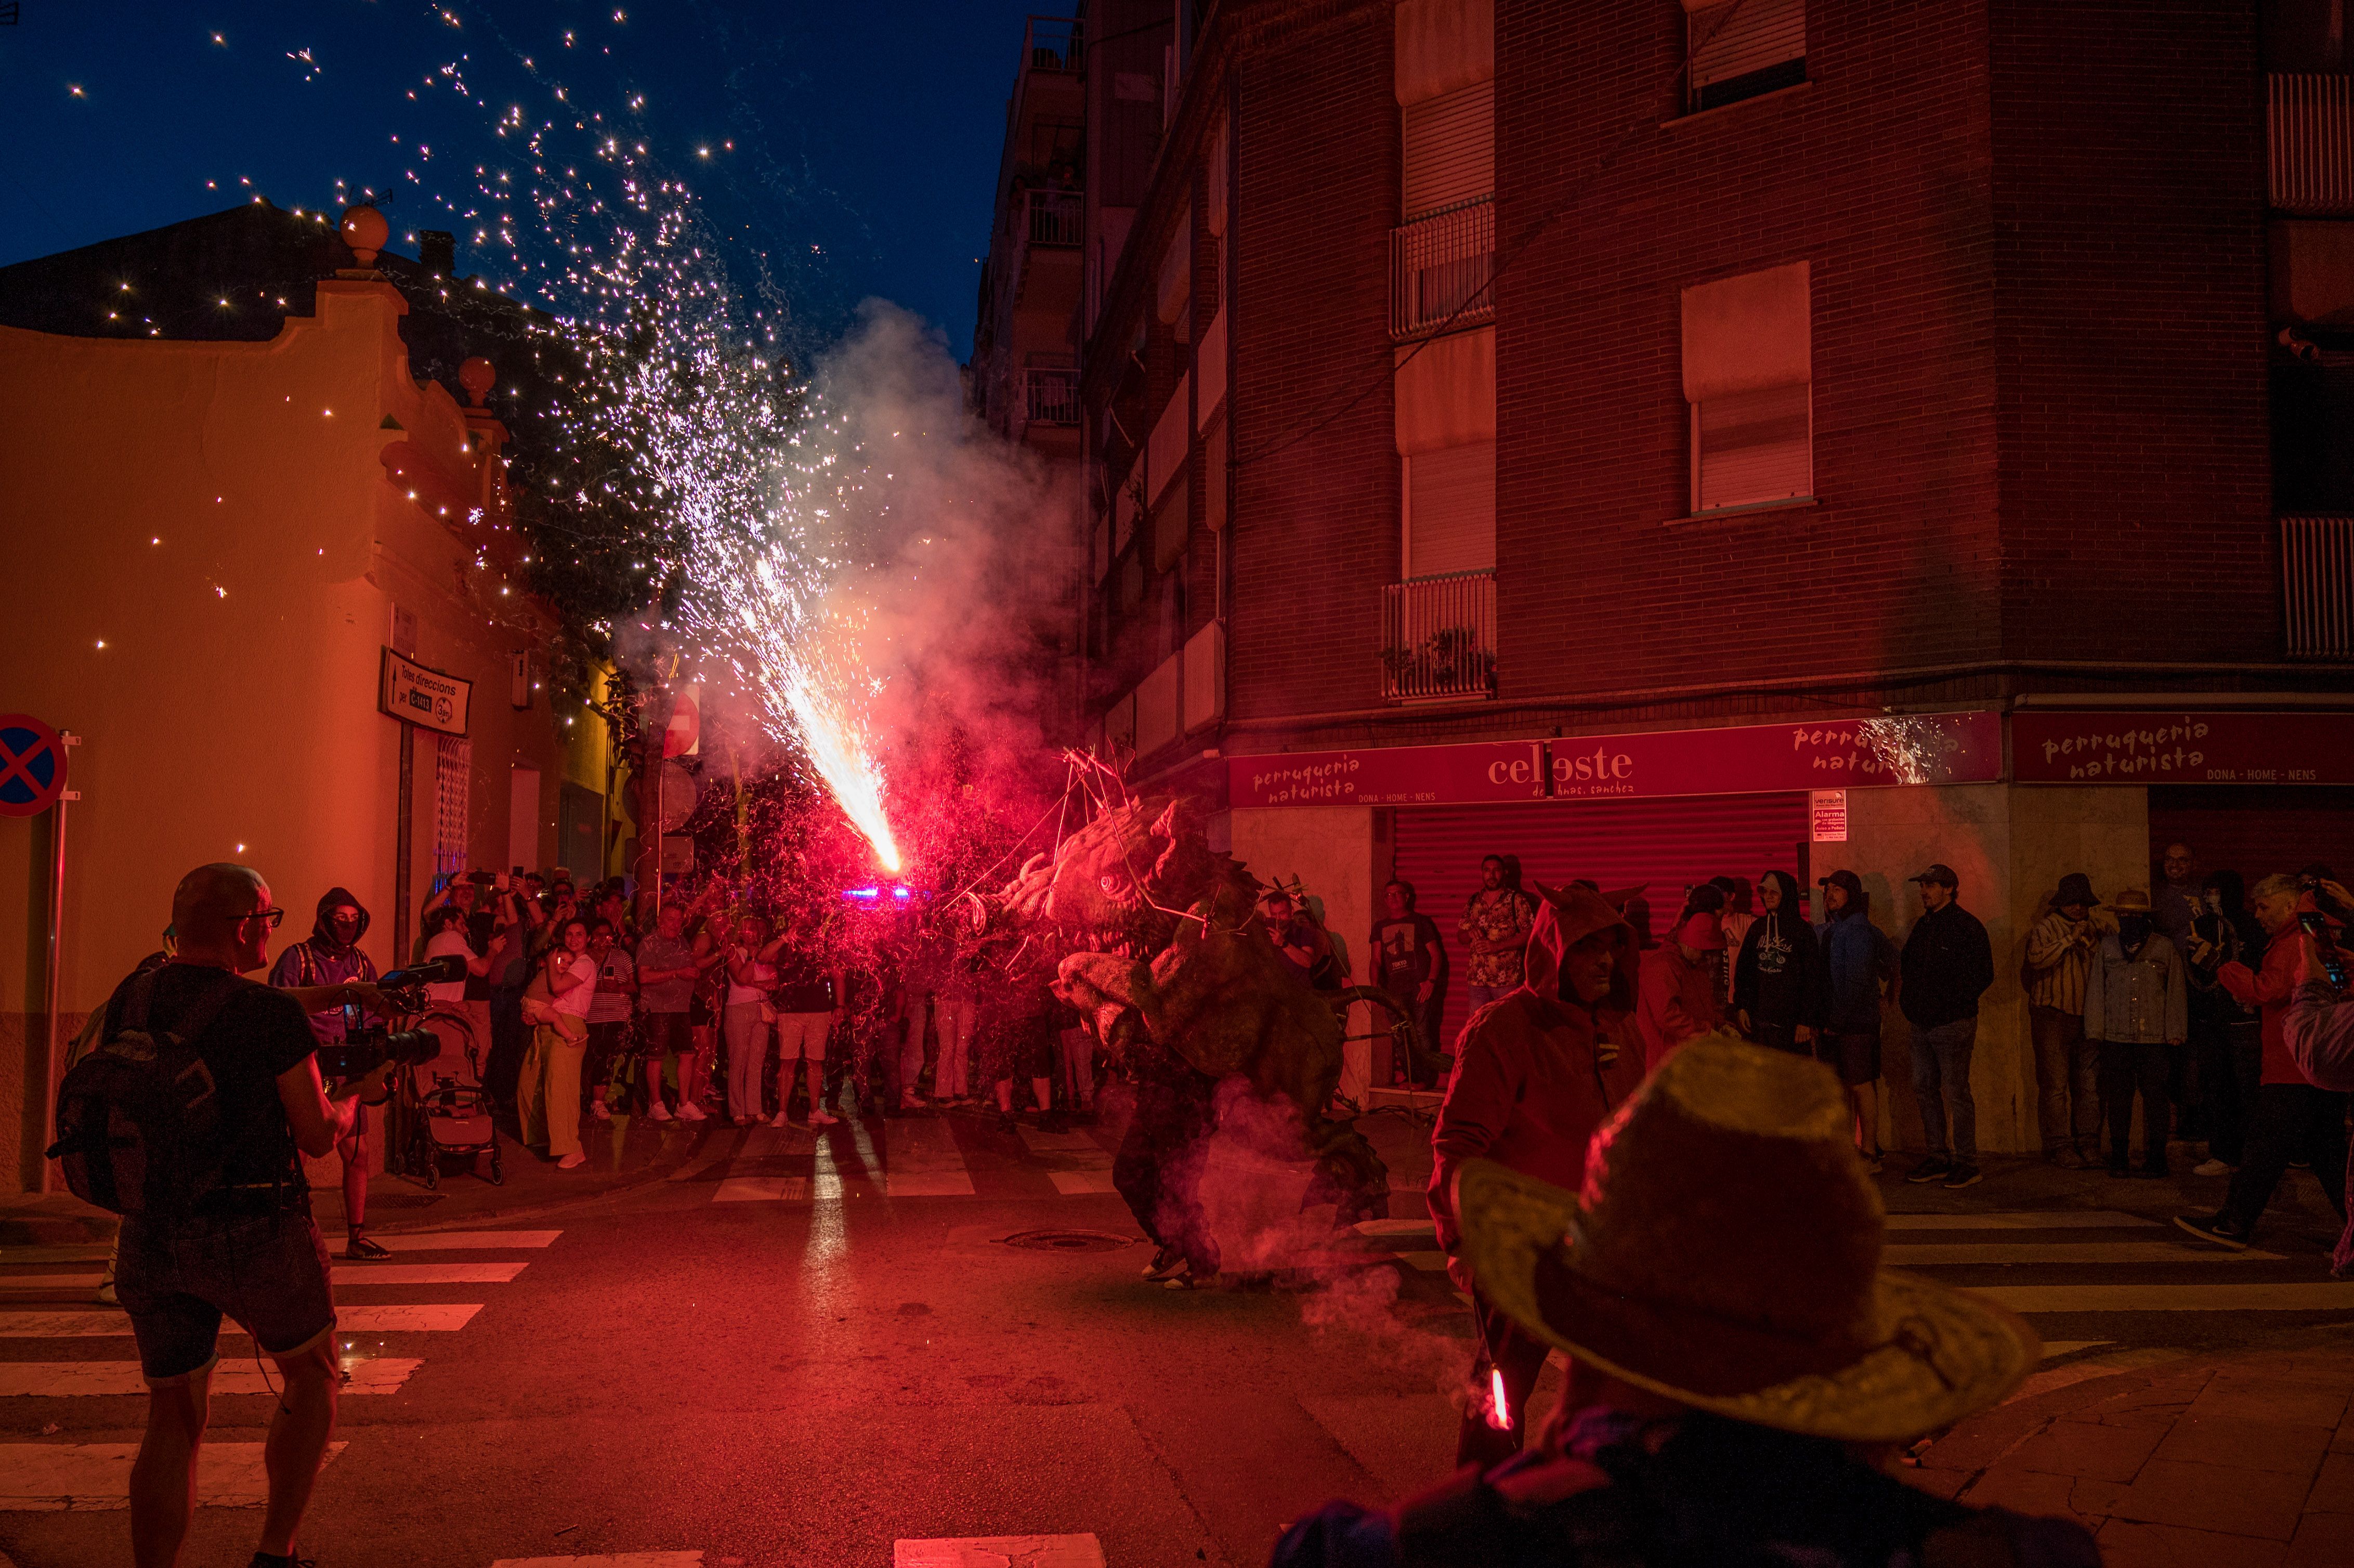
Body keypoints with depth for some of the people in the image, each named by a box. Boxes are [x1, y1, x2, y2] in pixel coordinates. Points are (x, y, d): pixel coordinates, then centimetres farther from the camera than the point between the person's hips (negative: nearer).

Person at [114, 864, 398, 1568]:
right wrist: (358, 1088, 10)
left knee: (175, 1417, 15)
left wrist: (320, 998, 23)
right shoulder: (274, 1016, -16)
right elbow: (319, 1136, -9)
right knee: (312, 1377, 19)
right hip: (254, 1234, -5)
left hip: (150, 1236, 5)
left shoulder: (128, 1001, 2)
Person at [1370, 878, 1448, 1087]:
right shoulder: (1380, 926, 20)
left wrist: (1431, 981, -8)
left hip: (1421, 987, -3)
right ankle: (1409, 1075, 6)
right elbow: (1376, 959, 14)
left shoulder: (1421, 922, 12)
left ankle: (1426, 1078, -4)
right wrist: (1375, 985, -3)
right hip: (1395, 989, 3)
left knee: (1422, 1033, -10)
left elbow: (1436, 954, 7)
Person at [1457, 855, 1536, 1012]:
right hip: (1476, 980, 4)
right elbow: (1461, 935, 17)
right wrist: (1471, 934, -7)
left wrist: (1497, 946, -16)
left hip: (1507, 980, -4)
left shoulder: (1516, 900, -1)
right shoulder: (1473, 902, 13)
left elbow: (1530, 934, -7)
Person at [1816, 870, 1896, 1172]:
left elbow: (1856, 981, -17)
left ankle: (1869, 1153, 5)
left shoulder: (1858, 930, -13)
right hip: (1831, 1021, 8)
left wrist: (1837, 1019, -15)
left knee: (1862, 1085, -1)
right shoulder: (1825, 930, 12)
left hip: (1856, 1022, -8)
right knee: (1840, 1085, 12)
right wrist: (1823, 1019, 8)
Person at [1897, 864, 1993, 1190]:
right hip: (1922, 1024, 8)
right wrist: (1906, 998, 11)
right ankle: (1938, 1159, 19)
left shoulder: (1966, 926, -9)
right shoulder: (1923, 925, 14)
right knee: (1925, 1089, 10)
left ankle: (1967, 1164, 3)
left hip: (1952, 1025, -8)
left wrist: (1956, 1003, -12)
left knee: (1956, 1092, -4)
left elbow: (1984, 974, -11)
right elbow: (1907, 965, 24)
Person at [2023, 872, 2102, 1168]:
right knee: (2055, 1085, -5)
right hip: (2053, 1014, -4)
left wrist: (2091, 943, -2)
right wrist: (2070, 939, -18)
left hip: (2086, 1016, 5)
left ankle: (2088, 1144, 10)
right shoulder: (2045, 928, 2)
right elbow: (2037, 958, -17)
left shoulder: (2092, 930, 18)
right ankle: (2059, 1146, 0)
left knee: (2090, 1084, 2)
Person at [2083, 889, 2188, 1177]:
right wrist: (2094, 1031, 7)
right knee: (2118, 1099, 4)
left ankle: (2155, 1158, 10)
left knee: (2154, 1098, 0)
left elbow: (2176, 991, 7)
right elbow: (2096, 990, 11)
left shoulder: (2164, 948, 6)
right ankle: (2119, 1158, 12)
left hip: (2153, 1037, -1)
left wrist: (2176, 1032, 2)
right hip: (2116, 1037, 1)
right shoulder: (2107, 946, 10)